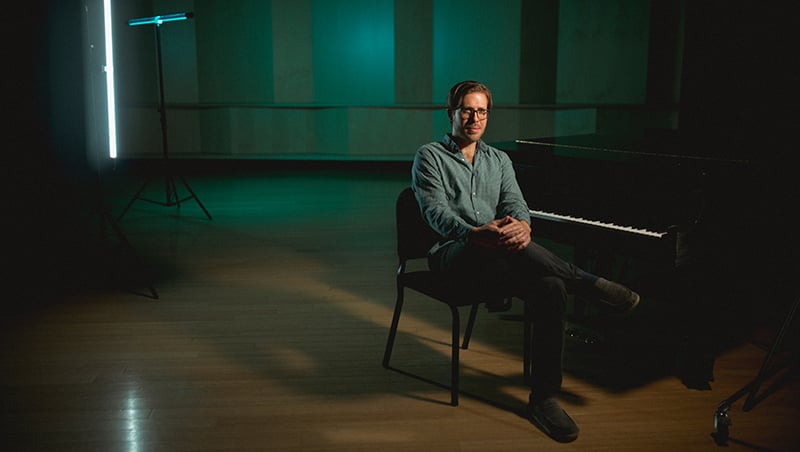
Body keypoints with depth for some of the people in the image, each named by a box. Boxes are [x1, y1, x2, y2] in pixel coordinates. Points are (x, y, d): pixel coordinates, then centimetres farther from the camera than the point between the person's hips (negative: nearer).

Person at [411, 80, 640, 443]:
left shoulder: (499, 160, 21)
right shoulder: (429, 157, 5)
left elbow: (516, 203, 4)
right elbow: (437, 212, -11)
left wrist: (522, 225, -23)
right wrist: (476, 233, -32)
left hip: (497, 260, 5)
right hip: (453, 255, -4)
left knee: (551, 289, -26)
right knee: (503, 243, -40)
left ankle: (543, 398, -18)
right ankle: (591, 284, -24)